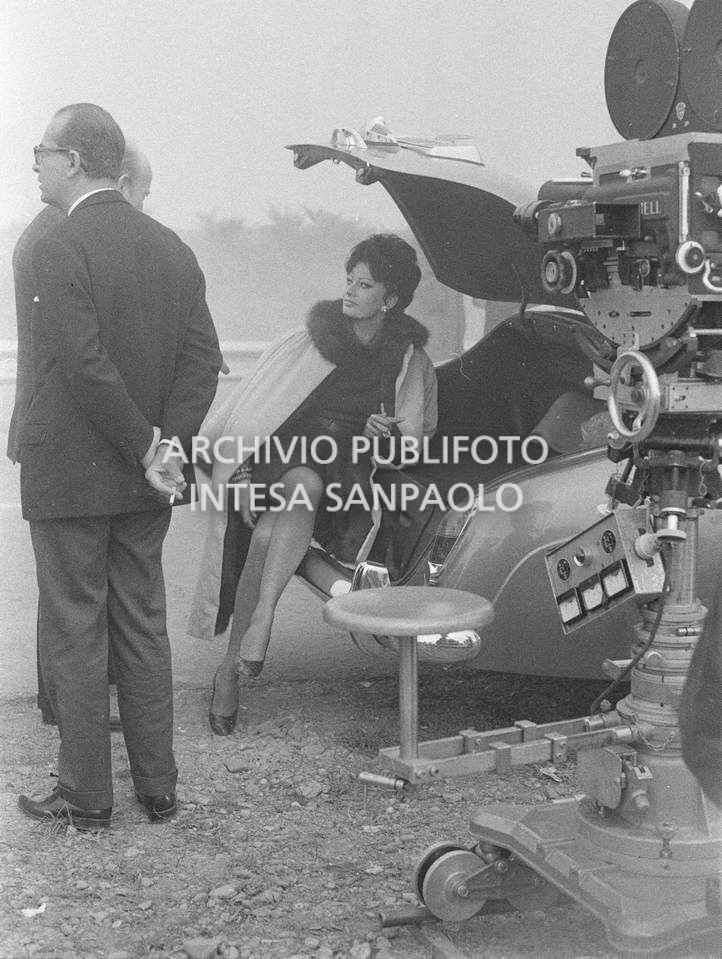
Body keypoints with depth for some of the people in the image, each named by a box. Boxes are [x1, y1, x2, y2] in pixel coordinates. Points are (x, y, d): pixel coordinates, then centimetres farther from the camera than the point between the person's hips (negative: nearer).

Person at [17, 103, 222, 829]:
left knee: (74, 635, 4)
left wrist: (148, 447, -14)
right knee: (143, 627, 15)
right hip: (144, 488, 7)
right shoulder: (170, 247, 7)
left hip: (69, 477, -6)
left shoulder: (58, 249, -14)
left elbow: (86, 364, -21)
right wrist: (167, 442, -4)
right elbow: (203, 355, 2)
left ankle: (85, 797, 13)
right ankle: (158, 787, 22)